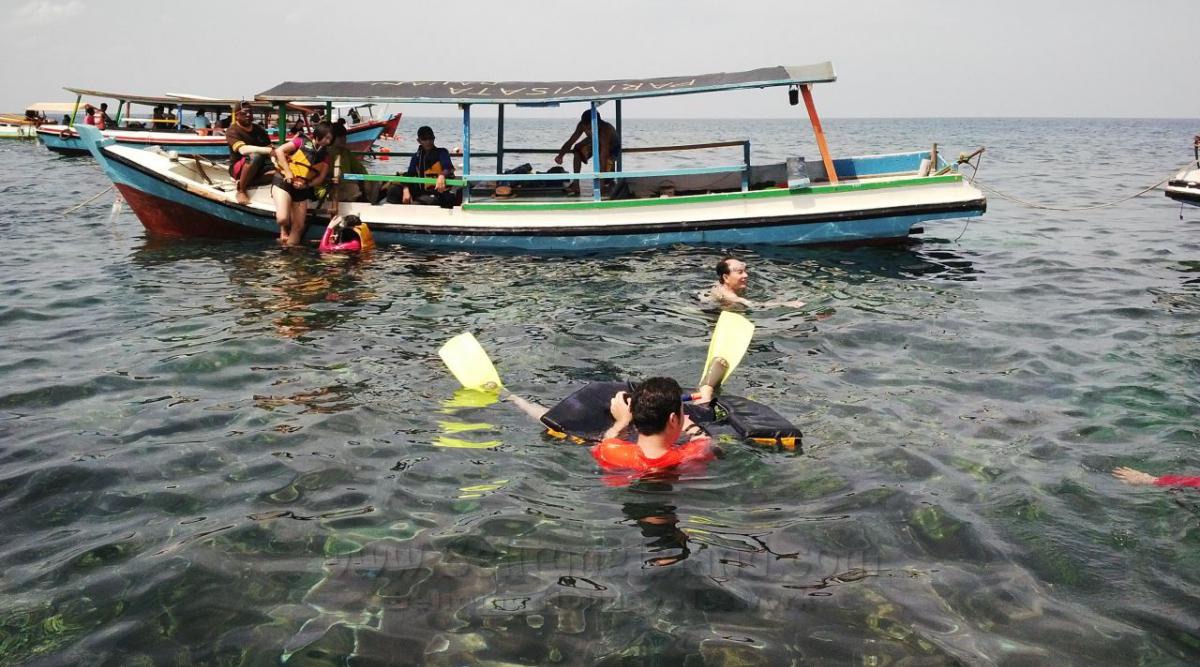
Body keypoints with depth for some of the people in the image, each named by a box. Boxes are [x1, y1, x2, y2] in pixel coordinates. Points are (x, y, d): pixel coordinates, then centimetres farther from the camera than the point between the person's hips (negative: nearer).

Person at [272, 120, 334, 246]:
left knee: (298, 227, 2)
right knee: (283, 219, -23)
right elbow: (279, 151, -9)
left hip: (302, 190, 5)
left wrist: (306, 185, -13)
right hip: (284, 182, -5)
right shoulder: (302, 141, -5)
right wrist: (288, 172, -15)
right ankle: (284, 230, 11)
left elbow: (321, 177, 5)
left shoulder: (325, 155, 7)